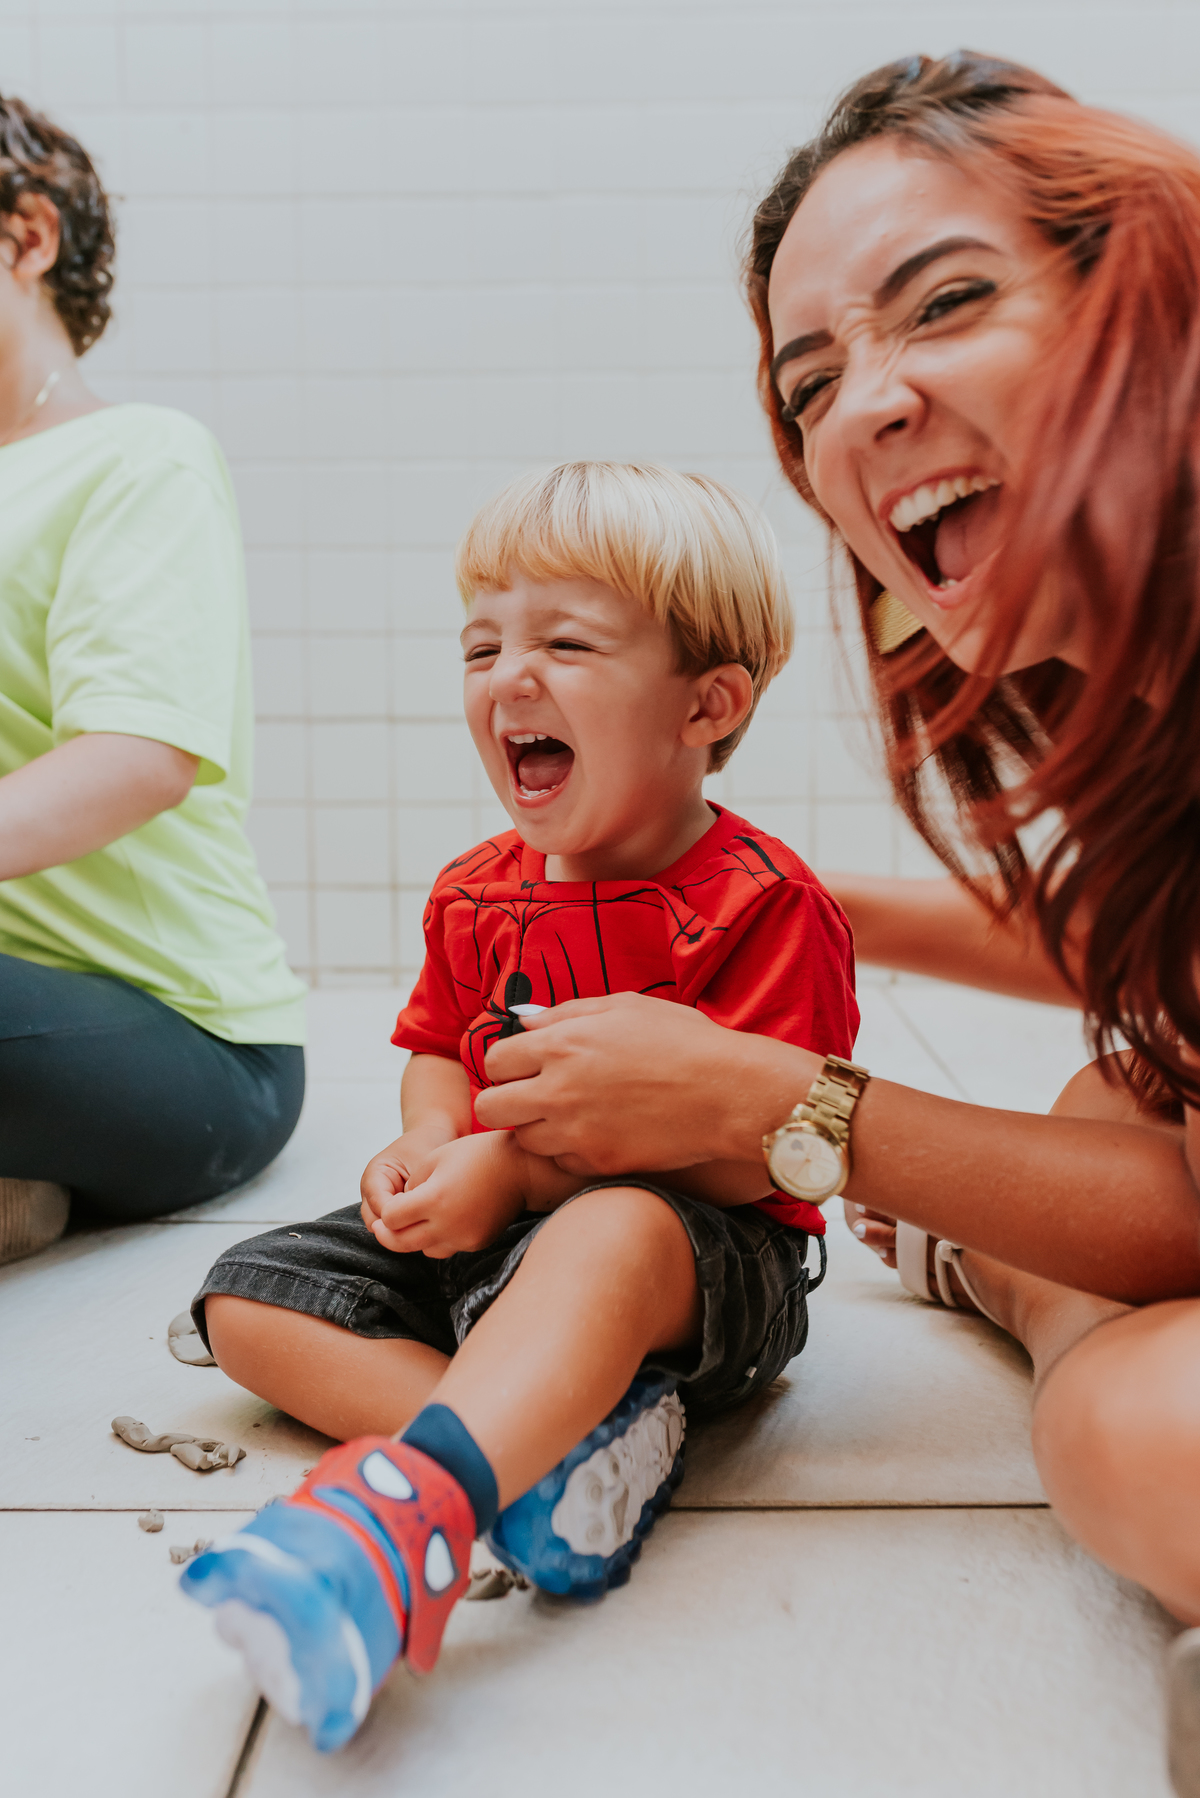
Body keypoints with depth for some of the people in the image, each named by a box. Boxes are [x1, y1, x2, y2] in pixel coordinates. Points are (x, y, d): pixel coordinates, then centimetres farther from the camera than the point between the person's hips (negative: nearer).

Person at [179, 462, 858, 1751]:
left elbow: (753, 1157, -21)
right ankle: (557, 1438, -25)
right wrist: (428, 1152, -7)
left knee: (611, 1238, -42)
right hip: (481, 1241, 8)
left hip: (703, 1263, -7)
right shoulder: (477, 894, 8)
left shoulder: (758, 904, -14)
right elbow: (439, 1049, 18)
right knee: (247, 1298, -6)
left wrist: (519, 1169, -27)